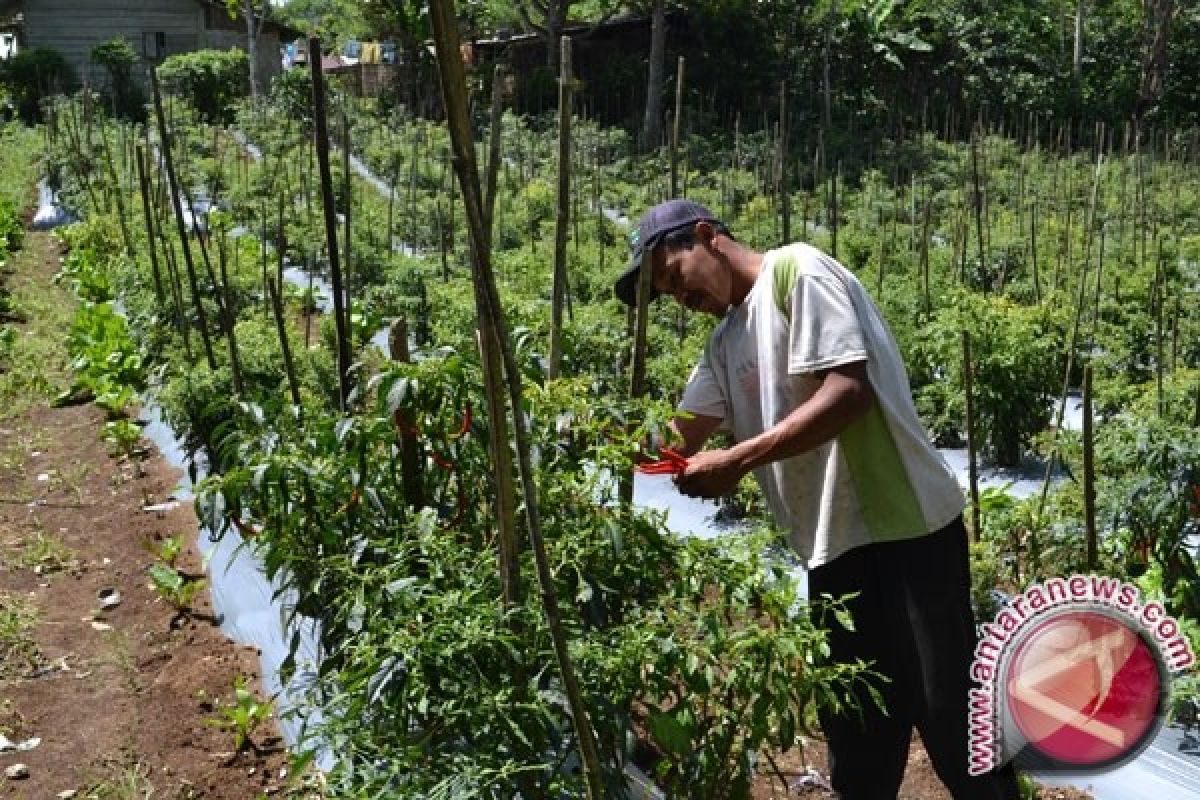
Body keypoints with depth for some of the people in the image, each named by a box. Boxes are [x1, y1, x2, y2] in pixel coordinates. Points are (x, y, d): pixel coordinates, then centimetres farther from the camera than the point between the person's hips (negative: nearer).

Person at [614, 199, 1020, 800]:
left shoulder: (797, 270, -6)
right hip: (834, 548, 8)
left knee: (951, 717, -2)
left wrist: (738, 462, -19)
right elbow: (678, 439, 16)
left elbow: (848, 391, -17)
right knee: (855, 735, 12)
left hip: (906, 529, -8)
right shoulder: (725, 344, 19)